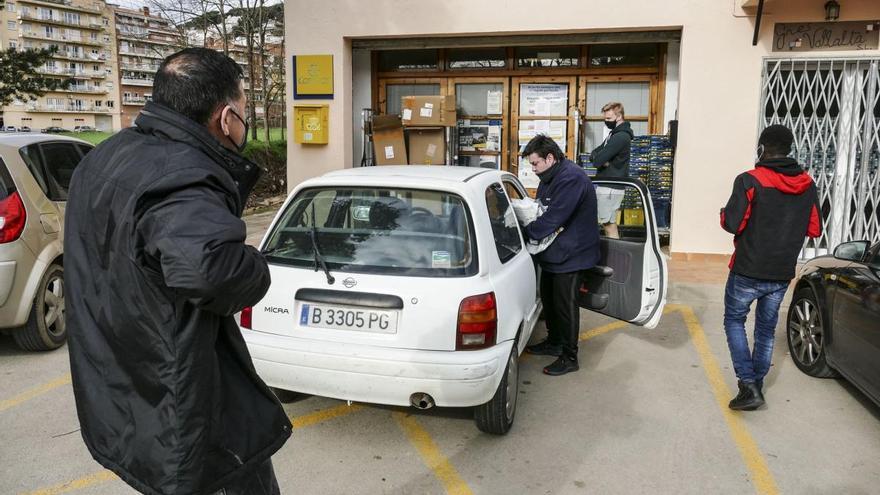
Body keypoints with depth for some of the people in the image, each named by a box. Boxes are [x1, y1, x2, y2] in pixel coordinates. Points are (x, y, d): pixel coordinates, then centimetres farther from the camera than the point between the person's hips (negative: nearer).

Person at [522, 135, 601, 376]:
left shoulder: (571, 179, -25)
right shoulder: (550, 177, 8)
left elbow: (553, 218, -28)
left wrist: (524, 233, -21)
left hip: (571, 254, -10)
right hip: (553, 252, 10)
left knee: (565, 304, -1)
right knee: (549, 298, 19)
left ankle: (569, 357, 12)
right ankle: (554, 342, 37)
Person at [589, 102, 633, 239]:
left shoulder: (621, 136, -15)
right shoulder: (614, 134, 17)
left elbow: (597, 161, -21)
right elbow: (593, 154, 14)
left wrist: (599, 158, 2)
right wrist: (601, 158, -9)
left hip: (610, 188, -10)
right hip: (607, 186, 10)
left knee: (609, 227, -7)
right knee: (609, 224, 13)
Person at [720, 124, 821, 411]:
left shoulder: (750, 180, -14)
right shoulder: (807, 185, 3)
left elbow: (732, 224, -17)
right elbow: (815, 229, 8)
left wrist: (724, 213, 4)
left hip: (748, 271, -5)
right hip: (783, 274, 5)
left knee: (734, 320, 11)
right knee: (766, 328, 18)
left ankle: (748, 386, -1)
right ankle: (756, 386, 26)